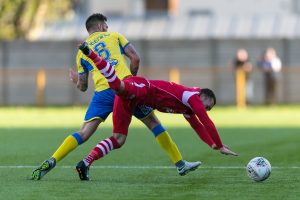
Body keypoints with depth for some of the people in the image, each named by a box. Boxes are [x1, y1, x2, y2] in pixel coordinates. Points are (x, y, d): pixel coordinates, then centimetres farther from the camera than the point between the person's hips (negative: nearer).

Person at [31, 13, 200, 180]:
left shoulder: (82, 52, 20)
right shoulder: (114, 36, 17)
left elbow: (83, 87, 21)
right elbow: (135, 58, 6)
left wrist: (76, 80, 43)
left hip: (103, 92, 1)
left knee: (84, 133, -1)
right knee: (154, 123, 12)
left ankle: (51, 162, -19)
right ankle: (180, 164, 12)